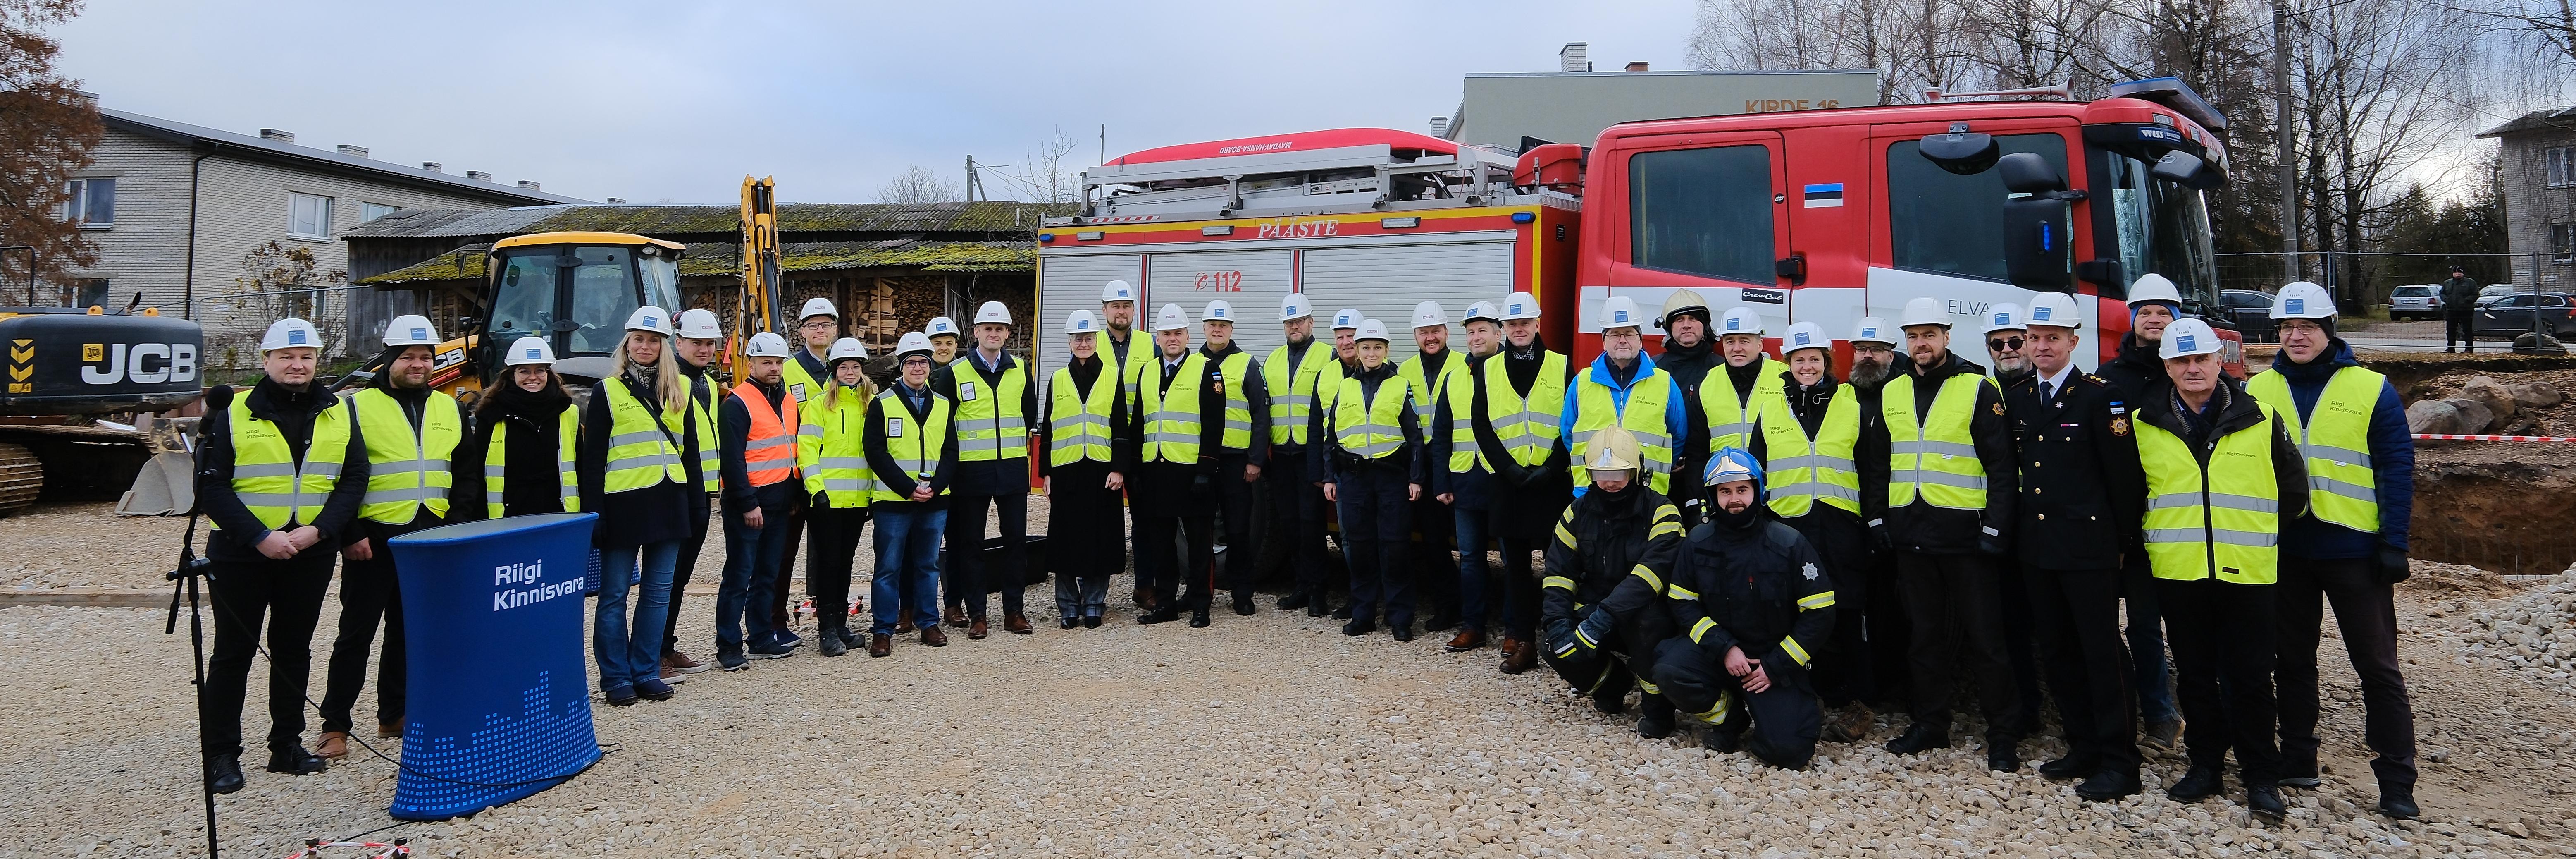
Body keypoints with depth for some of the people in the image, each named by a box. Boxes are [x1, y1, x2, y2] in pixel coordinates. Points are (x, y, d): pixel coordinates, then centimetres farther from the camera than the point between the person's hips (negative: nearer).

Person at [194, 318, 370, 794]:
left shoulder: (338, 415, 5)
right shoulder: (234, 414, -3)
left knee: (294, 649, 12)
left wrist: (318, 529, -12)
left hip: (311, 554, 3)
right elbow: (212, 486, -7)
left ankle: (287, 745, 22)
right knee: (234, 652, 4)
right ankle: (220, 754, 12)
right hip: (240, 553, -3)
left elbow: (354, 478, 2)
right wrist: (260, 537, -17)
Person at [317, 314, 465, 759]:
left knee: (410, 632, 12)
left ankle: (392, 716, 24)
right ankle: (335, 726, 10)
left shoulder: (450, 410, 11)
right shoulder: (359, 407, -3)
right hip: (374, 541, -4)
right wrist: (350, 535, -11)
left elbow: (466, 478, 16)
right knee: (357, 633, 1)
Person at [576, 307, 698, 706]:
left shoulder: (680, 389, 10)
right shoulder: (607, 391, 0)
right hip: (623, 503, -3)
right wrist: (593, 511, -8)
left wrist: (696, 498, 9)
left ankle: (646, 672, 18)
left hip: (669, 500, 3)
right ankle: (616, 677, 12)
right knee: (615, 593, 3)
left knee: (658, 591, 8)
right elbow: (592, 457, -2)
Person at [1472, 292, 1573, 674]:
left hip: (1553, 481, -2)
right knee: (1515, 564, 5)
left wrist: (1551, 469, -11)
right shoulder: (1488, 371, 7)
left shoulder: (1562, 367, 3)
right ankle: (1521, 640, 10)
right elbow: (1481, 427, 3)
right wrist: (1510, 469, -8)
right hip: (1508, 481, 2)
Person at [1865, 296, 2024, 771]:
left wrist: (1996, 528, -12)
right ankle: (1931, 724, 24)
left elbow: (2001, 465, -7)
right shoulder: (1891, 394, 11)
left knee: (1985, 638, 1)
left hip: (1965, 535, -4)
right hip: (1911, 535, 5)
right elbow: (1876, 465, 16)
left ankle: (2003, 736, 11)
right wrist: (1877, 519, 9)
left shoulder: (1978, 389, -4)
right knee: (1927, 635, 13)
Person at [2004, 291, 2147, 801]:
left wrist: (2123, 539, -6)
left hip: (2089, 547, -6)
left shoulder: (2099, 396, -8)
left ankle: (2119, 762, 6)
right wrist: (2016, 527, 11)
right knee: (2055, 651, 12)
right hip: (2036, 546, 6)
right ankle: (2085, 746, 24)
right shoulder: (2015, 397, 10)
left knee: (2103, 653, -1)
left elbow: (2125, 476, -8)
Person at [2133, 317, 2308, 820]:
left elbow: (2293, 491, 11)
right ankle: (2205, 765, 22)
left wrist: (2255, 532, 13)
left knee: (2248, 679, 3)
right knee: (2195, 675, 11)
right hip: (2177, 572, 1)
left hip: (2248, 573, -1)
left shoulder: (2261, 420, 2)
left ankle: (2260, 775, 16)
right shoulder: (2144, 425, 3)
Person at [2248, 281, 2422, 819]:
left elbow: (2397, 468, -3)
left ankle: (2397, 780, 8)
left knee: (2378, 664, 1)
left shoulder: (2371, 390, -1)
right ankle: (2297, 760, 23)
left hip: (2354, 548, -3)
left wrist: (2394, 542, -8)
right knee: (2293, 659, 12)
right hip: (2283, 548, 3)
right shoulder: (2257, 391, 5)